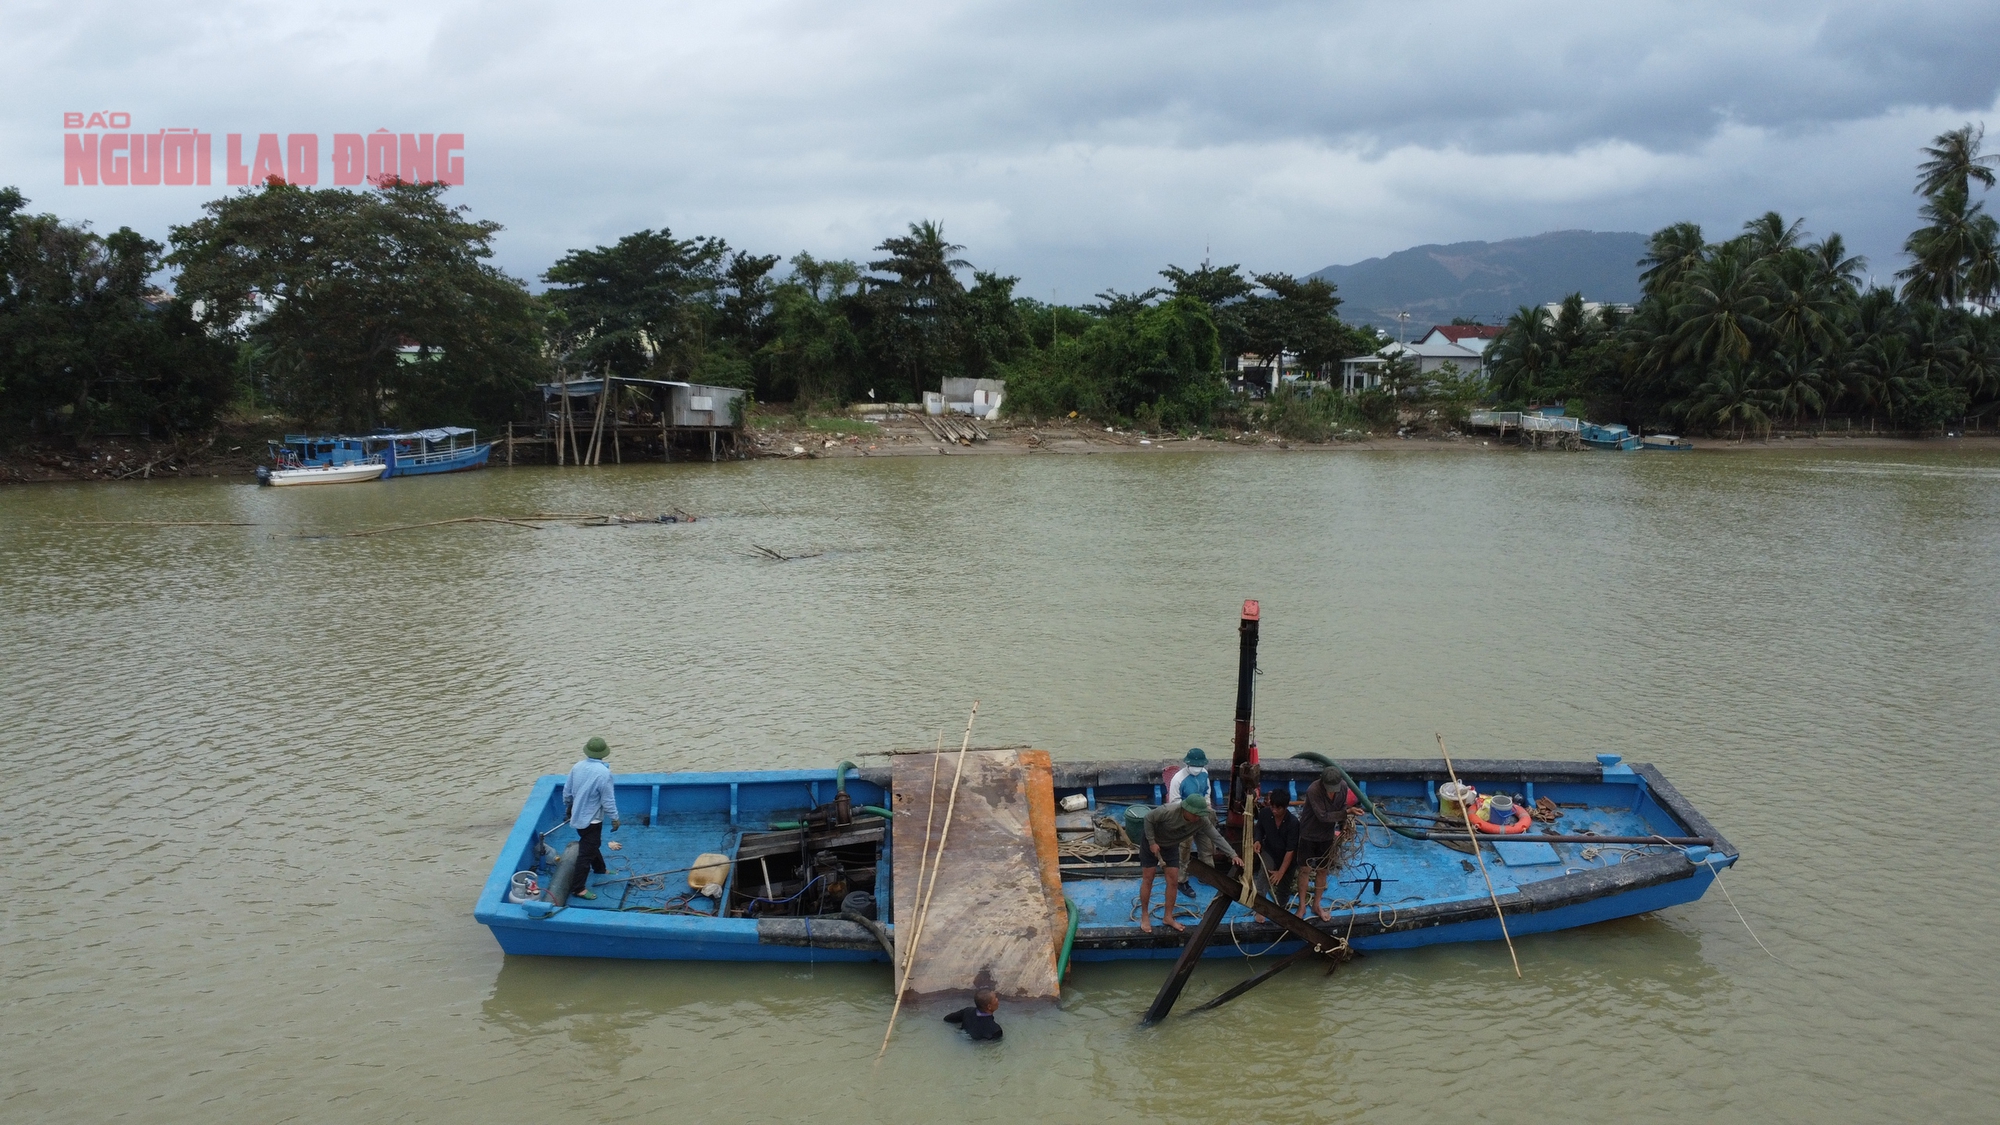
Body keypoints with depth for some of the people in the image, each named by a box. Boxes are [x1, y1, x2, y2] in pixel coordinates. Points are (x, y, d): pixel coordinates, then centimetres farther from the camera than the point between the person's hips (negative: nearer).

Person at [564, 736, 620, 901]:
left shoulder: (577, 767, -4)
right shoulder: (603, 772, -25)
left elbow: (567, 792, 7)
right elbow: (608, 799, -20)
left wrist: (569, 806, 25)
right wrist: (614, 818, -7)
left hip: (578, 815, 8)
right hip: (591, 819, -8)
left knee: (593, 844, 28)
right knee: (586, 853, 0)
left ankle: (599, 868, 49)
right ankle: (578, 888, 4)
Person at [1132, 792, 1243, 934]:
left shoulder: (1202, 821, -24)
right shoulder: (1168, 811, -38)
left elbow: (1217, 837, -20)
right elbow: (1148, 819, -26)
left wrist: (1233, 855, -26)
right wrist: (1152, 842, -24)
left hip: (1171, 846, 5)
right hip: (1151, 842, -5)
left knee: (1173, 881, 2)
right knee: (1148, 879, -1)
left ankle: (1169, 917, 17)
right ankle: (1144, 916, 13)